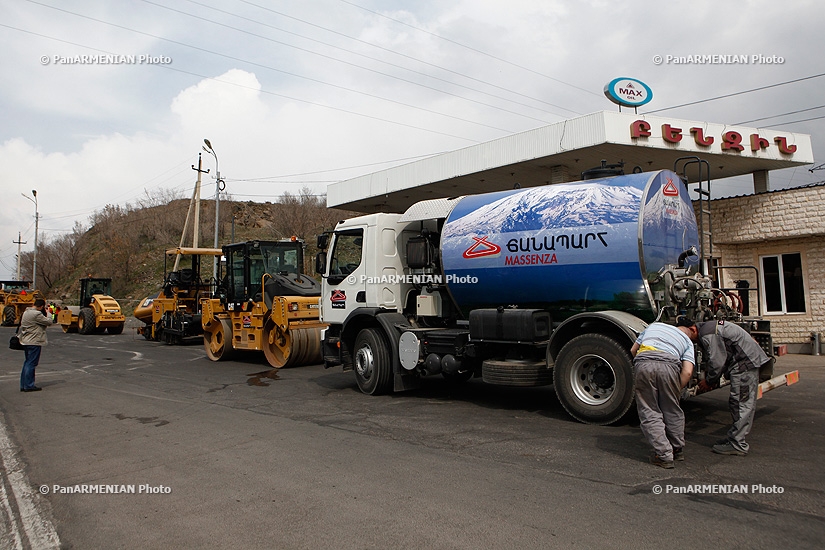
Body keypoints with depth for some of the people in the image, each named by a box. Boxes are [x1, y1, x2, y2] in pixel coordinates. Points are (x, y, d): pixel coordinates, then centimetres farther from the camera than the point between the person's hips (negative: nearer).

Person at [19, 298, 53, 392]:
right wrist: (48, 314, -2)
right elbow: (49, 322, -14)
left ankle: (23, 385, 20)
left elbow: (21, 326, 18)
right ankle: (29, 385, 2)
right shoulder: (37, 314, -19)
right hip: (34, 342, -9)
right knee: (31, 363, -3)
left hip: (26, 341, 10)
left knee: (27, 362, 16)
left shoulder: (26, 312, 11)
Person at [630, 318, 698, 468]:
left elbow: (633, 351, 31)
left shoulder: (654, 325, 35)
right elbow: (687, 372, 8)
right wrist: (676, 391, 17)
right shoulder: (687, 341, 26)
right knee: (672, 411, 19)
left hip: (643, 363, 0)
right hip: (669, 365, 0)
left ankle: (664, 455, 5)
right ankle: (678, 450, 35)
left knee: (649, 412, 8)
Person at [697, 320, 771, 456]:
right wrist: (713, 380, 15)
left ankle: (737, 445, -6)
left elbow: (717, 362, -18)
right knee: (745, 404, 14)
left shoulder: (708, 335, -18)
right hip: (750, 360, 11)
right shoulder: (709, 327, 16)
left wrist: (709, 381, -3)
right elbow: (721, 357, 21)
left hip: (745, 362, -11)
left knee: (741, 403, -9)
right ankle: (735, 437, 22)